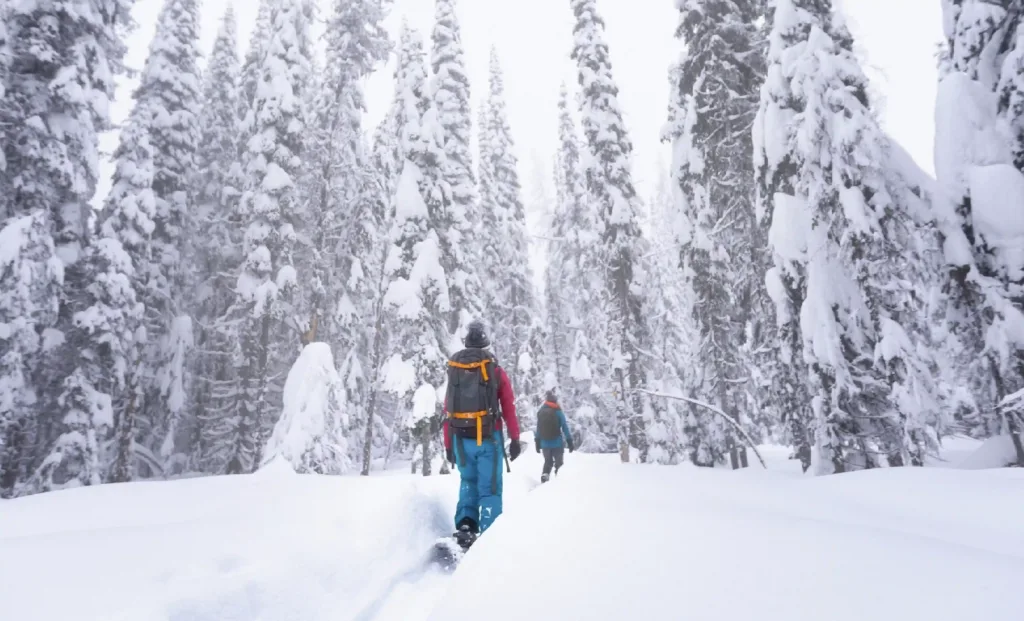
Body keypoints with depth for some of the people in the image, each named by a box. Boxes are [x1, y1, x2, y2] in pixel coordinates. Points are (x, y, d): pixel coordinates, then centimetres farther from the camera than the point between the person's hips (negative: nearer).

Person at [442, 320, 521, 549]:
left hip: (461, 438, 3)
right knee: (490, 487, 5)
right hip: (489, 438, -2)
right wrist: (515, 439, 5)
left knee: (468, 482, 20)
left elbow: (448, 410, 7)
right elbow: (509, 408, -1)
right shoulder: (496, 370, 0)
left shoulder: (454, 370, 6)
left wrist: (448, 445, 13)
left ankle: (465, 524, 4)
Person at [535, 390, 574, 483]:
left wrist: (537, 442, 13)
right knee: (559, 463, 9)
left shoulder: (540, 412, 4)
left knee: (547, 462, 17)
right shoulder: (558, 411, -7)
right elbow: (565, 427, -8)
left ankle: (544, 475, -5)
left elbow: (538, 428, 7)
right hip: (557, 443, -3)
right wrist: (570, 442, -5)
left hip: (544, 443, 3)